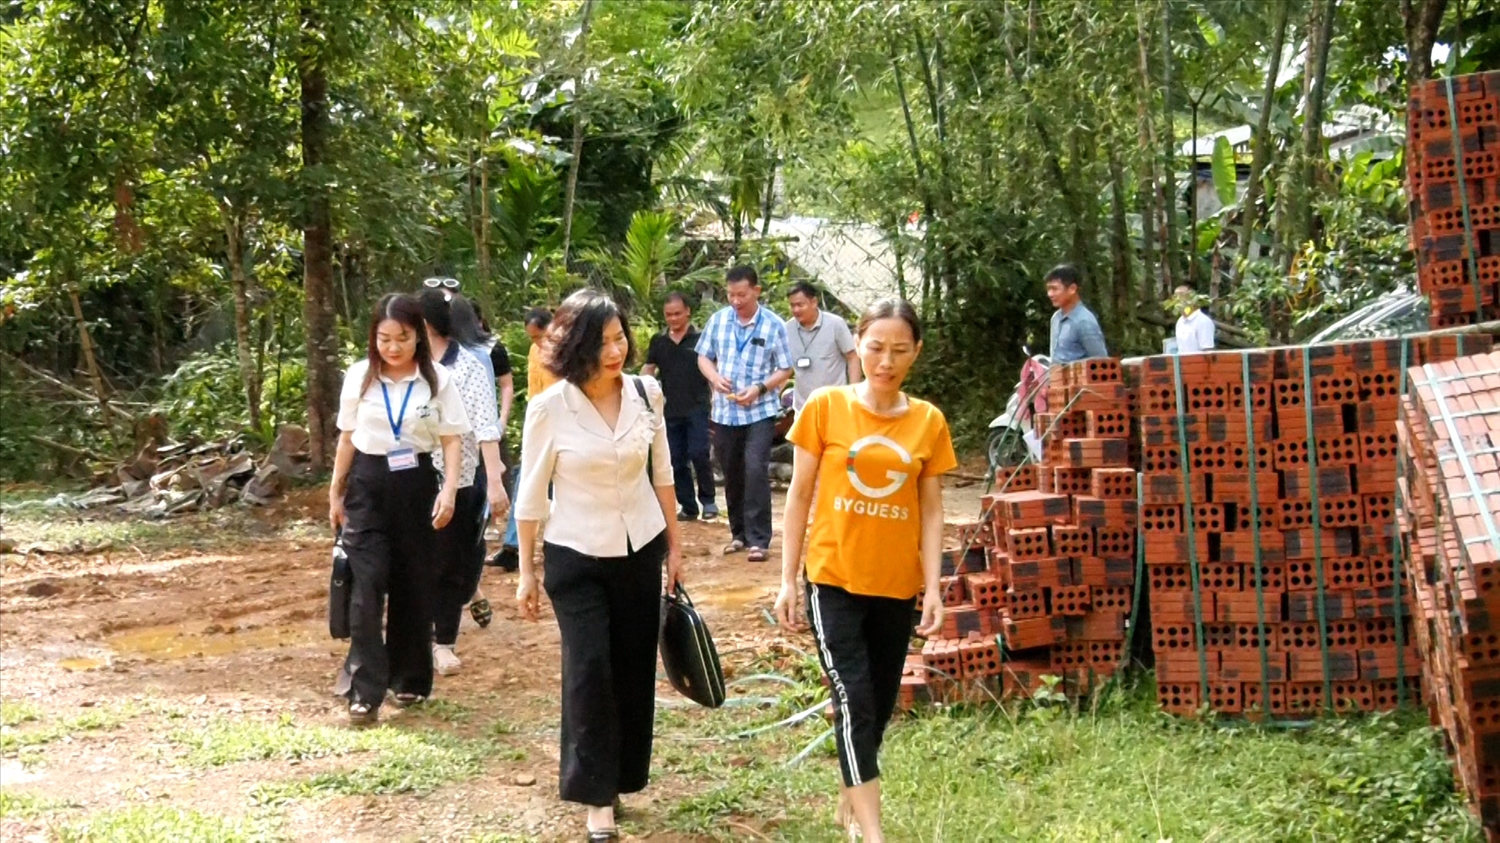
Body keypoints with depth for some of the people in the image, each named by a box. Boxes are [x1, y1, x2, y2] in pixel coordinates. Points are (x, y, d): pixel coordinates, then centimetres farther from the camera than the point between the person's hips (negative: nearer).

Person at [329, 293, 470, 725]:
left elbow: (451, 441, -3)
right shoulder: (359, 376, 0)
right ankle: (364, 690, -7)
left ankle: (410, 679, 23)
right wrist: (335, 493, 11)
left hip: (416, 484, 0)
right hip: (368, 484, 0)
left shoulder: (438, 379, -4)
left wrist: (449, 491, -16)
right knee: (367, 586, -8)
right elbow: (347, 438, 9)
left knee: (414, 587, 8)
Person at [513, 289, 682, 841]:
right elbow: (531, 496, -5)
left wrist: (674, 544, 11)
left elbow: (661, 476, 8)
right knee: (589, 671, -8)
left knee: (634, 670, 9)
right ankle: (596, 797, 2)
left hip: (640, 552, 3)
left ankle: (617, 776, 26)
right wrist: (526, 571, -2)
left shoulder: (646, 394, -4)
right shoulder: (549, 408, -14)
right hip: (576, 560, -3)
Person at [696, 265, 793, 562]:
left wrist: (759, 388, -18)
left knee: (756, 471, -13)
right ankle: (739, 533, 25)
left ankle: (758, 539, -10)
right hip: (724, 412, 4)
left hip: (760, 412, -4)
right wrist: (715, 377, -11)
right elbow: (704, 357, 10)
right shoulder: (717, 320, 2)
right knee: (732, 475, 12)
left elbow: (785, 370, -3)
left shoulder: (774, 325, -7)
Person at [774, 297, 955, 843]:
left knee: (880, 705, 12)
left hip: (897, 586, 3)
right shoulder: (825, 408, -5)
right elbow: (800, 495, -1)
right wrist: (788, 580, -3)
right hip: (834, 580, -3)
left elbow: (931, 511, 3)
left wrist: (933, 587, -5)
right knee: (854, 701, -10)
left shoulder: (928, 422, 1)